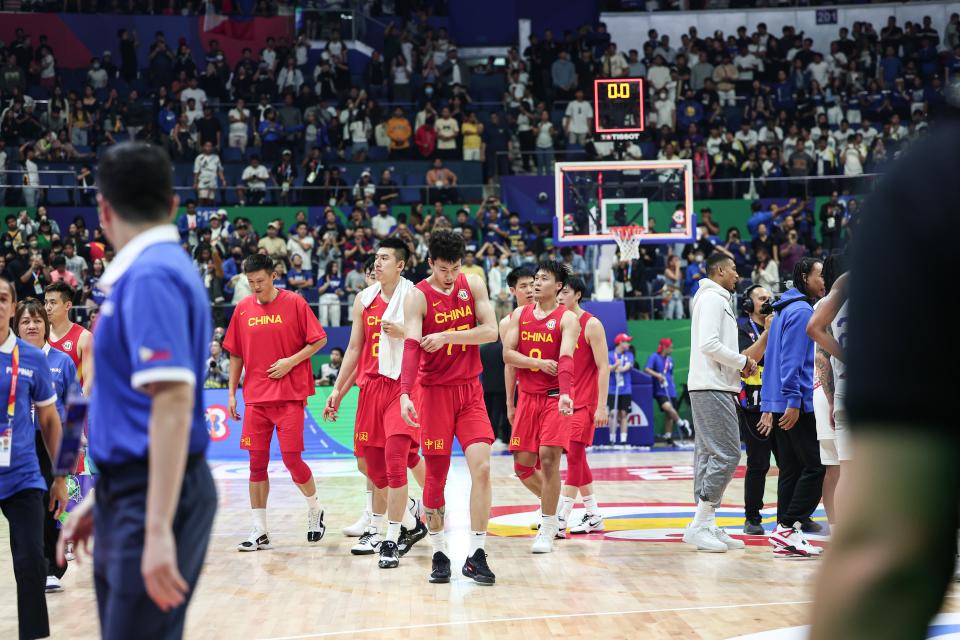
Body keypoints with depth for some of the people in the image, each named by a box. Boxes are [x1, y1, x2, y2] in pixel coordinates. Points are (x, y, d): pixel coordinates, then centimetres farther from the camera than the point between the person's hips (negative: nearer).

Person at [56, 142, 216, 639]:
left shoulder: (150, 276, -16)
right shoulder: (146, 272, 13)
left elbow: (173, 403, -25)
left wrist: (158, 530, -28)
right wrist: (101, 499, 24)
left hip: (155, 500, -9)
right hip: (130, 495, 9)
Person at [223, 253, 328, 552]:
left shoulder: (294, 303, -4)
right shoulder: (243, 309, 7)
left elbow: (319, 340, -1)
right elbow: (236, 354, 13)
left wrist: (291, 361, -13)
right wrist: (232, 393, 9)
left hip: (290, 395, -4)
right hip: (255, 398, 4)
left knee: (291, 458, -6)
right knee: (257, 463, 2)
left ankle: (314, 508, 20)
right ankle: (260, 531, 8)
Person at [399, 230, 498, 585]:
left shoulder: (473, 285, 2)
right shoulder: (417, 296, -9)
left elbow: (490, 331, -6)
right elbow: (412, 346, -20)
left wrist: (446, 335, -19)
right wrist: (405, 393, -33)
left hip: (470, 389, 3)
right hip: (434, 392, -2)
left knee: (481, 466, -10)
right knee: (436, 475, 3)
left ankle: (476, 556, -5)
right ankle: (439, 554, 18)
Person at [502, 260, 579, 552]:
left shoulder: (567, 318, -7)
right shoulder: (519, 315, 9)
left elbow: (566, 358, -22)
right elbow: (507, 353, 0)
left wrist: (565, 394, -36)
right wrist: (538, 363, -16)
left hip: (555, 396, -5)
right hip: (527, 396, 5)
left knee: (548, 458, -14)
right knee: (522, 464, 4)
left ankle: (547, 530, -3)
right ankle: (551, 504, 32)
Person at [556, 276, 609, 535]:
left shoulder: (591, 325, -9)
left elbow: (603, 367, -11)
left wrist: (602, 406, -16)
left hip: (586, 402, -7)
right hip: (566, 402, 7)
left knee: (574, 455, -12)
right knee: (576, 458, 9)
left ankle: (560, 518, -14)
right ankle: (593, 515, 18)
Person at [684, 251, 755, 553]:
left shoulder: (716, 299, 23)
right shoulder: (712, 298, -9)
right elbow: (709, 345, -20)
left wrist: (740, 364, 9)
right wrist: (743, 362, -10)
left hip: (713, 388, 11)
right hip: (712, 389, -11)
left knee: (709, 455, 8)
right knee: (727, 454, -13)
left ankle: (708, 526, 10)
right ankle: (699, 526, -12)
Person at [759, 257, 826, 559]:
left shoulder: (783, 311, 21)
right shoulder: (802, 310, -9)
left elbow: (772, 359, 21)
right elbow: (792, 360, -18)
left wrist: (768, 407, 21)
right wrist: (793, 401, -22)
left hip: (779, 405, 10)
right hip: (796, 405, -10)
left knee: (791, 470, 9)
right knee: (816, 468, -7)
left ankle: (785, 539, 8)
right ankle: (788, 528, -11)